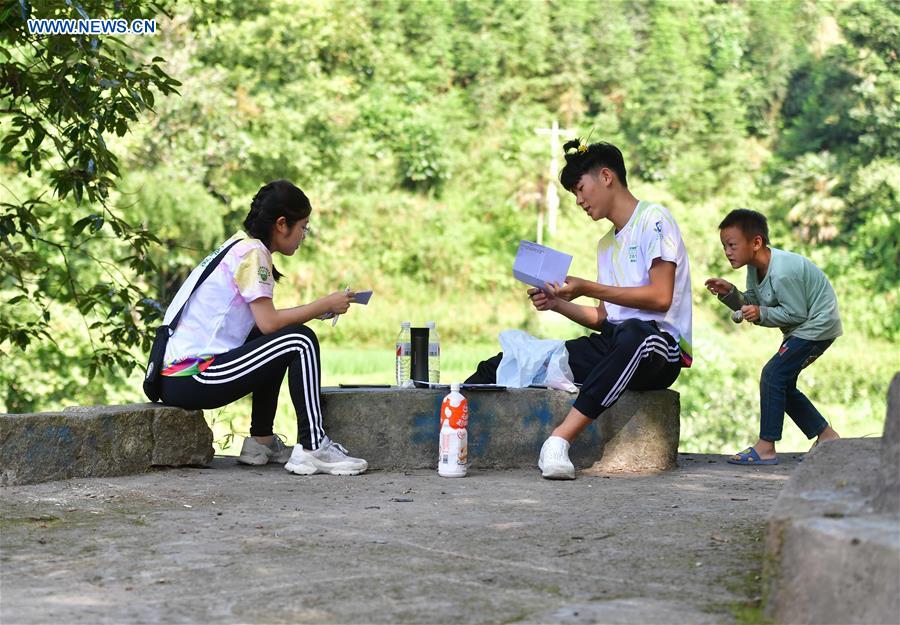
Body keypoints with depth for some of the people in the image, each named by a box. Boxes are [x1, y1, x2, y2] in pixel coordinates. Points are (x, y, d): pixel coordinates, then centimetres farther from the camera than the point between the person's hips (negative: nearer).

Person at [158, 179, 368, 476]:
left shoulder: (239, 245, 18)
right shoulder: (252, 252, -10)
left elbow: (262, 320, 15)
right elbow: (268, 322, -16)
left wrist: (318, 309, 12)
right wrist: (325, 305, -6)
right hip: (191, 381, -10)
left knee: (281, 341, 24)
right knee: (300, 341, -11)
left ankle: (261, 441, 20)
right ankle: (312, 448, -10)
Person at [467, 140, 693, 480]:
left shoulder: (654, 219, -1)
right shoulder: (607, 244, 25)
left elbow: (661, 297, -13)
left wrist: (586, 288, -11)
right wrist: (557, 303, 6)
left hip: (660, 346, -8)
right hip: (613, 344, 8)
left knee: (634, 334, -43)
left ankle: (559, 440, -52)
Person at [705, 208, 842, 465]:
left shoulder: (782, 273, -29)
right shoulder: (756, 266, 0)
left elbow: (796, 313, -24)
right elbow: (751, 303, 4)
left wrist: (762, 314, -28)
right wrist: (729, 293, -12)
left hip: (818, 325, -11)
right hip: (803, 328, 11)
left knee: (773, 374, -17)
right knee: (782, 384, 11)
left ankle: (766, 448, -15)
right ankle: (826, 436, 20)